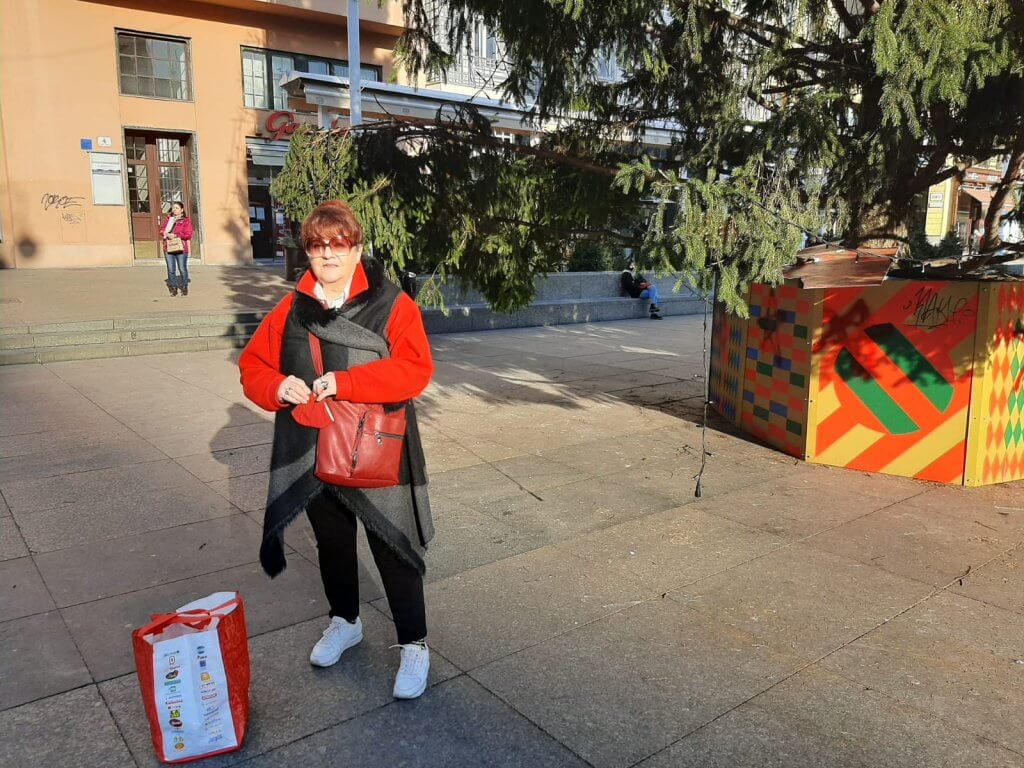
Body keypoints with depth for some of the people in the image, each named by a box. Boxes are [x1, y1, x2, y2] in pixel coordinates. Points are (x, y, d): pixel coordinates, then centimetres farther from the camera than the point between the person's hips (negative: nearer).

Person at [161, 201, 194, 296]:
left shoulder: (186, 220, 1)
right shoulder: (168, 219, 15)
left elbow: (188, 235, -7)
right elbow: (162, 229, 13)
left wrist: (176, 235, -16)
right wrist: (167, 234, -9)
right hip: (168, 248, 4)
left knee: (182, 269, -1)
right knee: (171, 269, 4)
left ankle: (184, 288, 12)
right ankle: (173, 289, 11)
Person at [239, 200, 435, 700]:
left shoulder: (391, 304, -9)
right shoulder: (291, 310, 5)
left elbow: (415, 369, -20)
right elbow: (253, 366, 9)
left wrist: (344, 382, -27)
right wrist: (277, 387, -15)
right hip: (312, 456, 5)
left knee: (393, 551, 4)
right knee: (332, 545, 22)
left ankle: (414, 645, 22)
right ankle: (344, 622, 46)